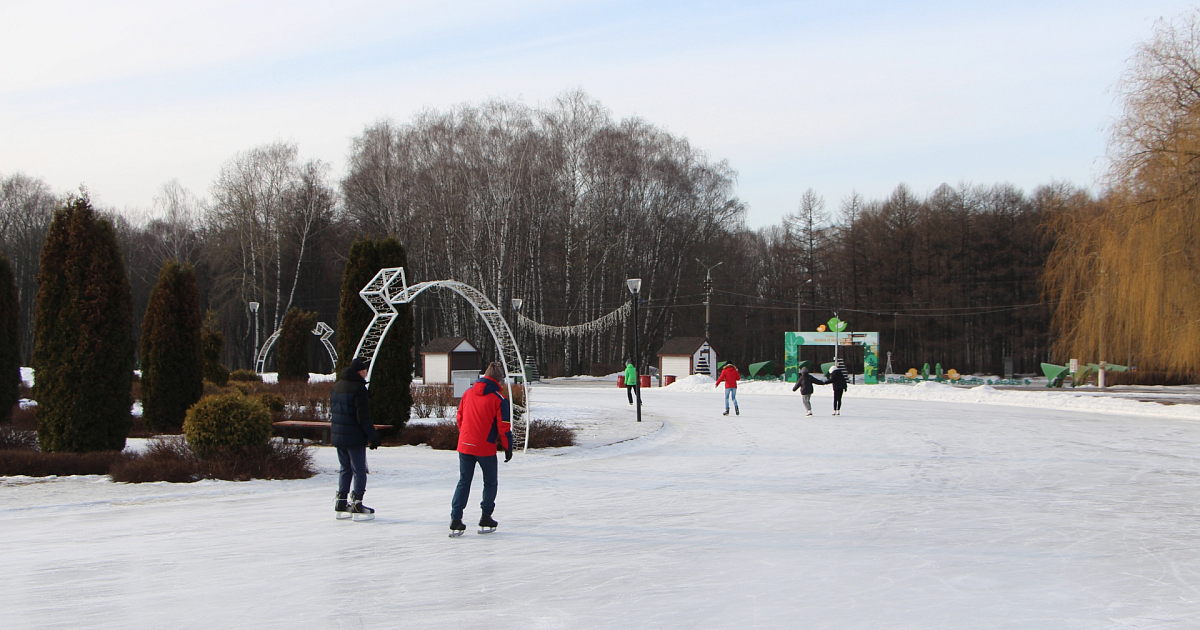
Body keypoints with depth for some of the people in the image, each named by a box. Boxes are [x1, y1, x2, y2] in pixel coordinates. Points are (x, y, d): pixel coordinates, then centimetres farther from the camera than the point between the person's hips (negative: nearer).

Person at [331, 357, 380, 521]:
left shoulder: (336, 386, 10)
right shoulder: (358, 388, -16)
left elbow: (332, 411, 17)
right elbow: (363, 415, -19)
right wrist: (372, 436, -13)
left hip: (338, 436, 8)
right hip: (355, 437, -8)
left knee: (345, 469, 16)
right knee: (359, 471, 0)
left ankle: (340, 504, 16)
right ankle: (357, 504, -2)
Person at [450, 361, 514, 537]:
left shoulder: (468, 393, 5)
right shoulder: (498, 399, -9)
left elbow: (460, 417, 13)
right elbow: (504, 426, -9)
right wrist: (507, 448, 1)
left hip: (465, 446, 4)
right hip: (486, 448, -4)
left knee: (463, 483, 10)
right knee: (490, 483, 13)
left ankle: (456, 522, 1)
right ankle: (486, 520, 13)